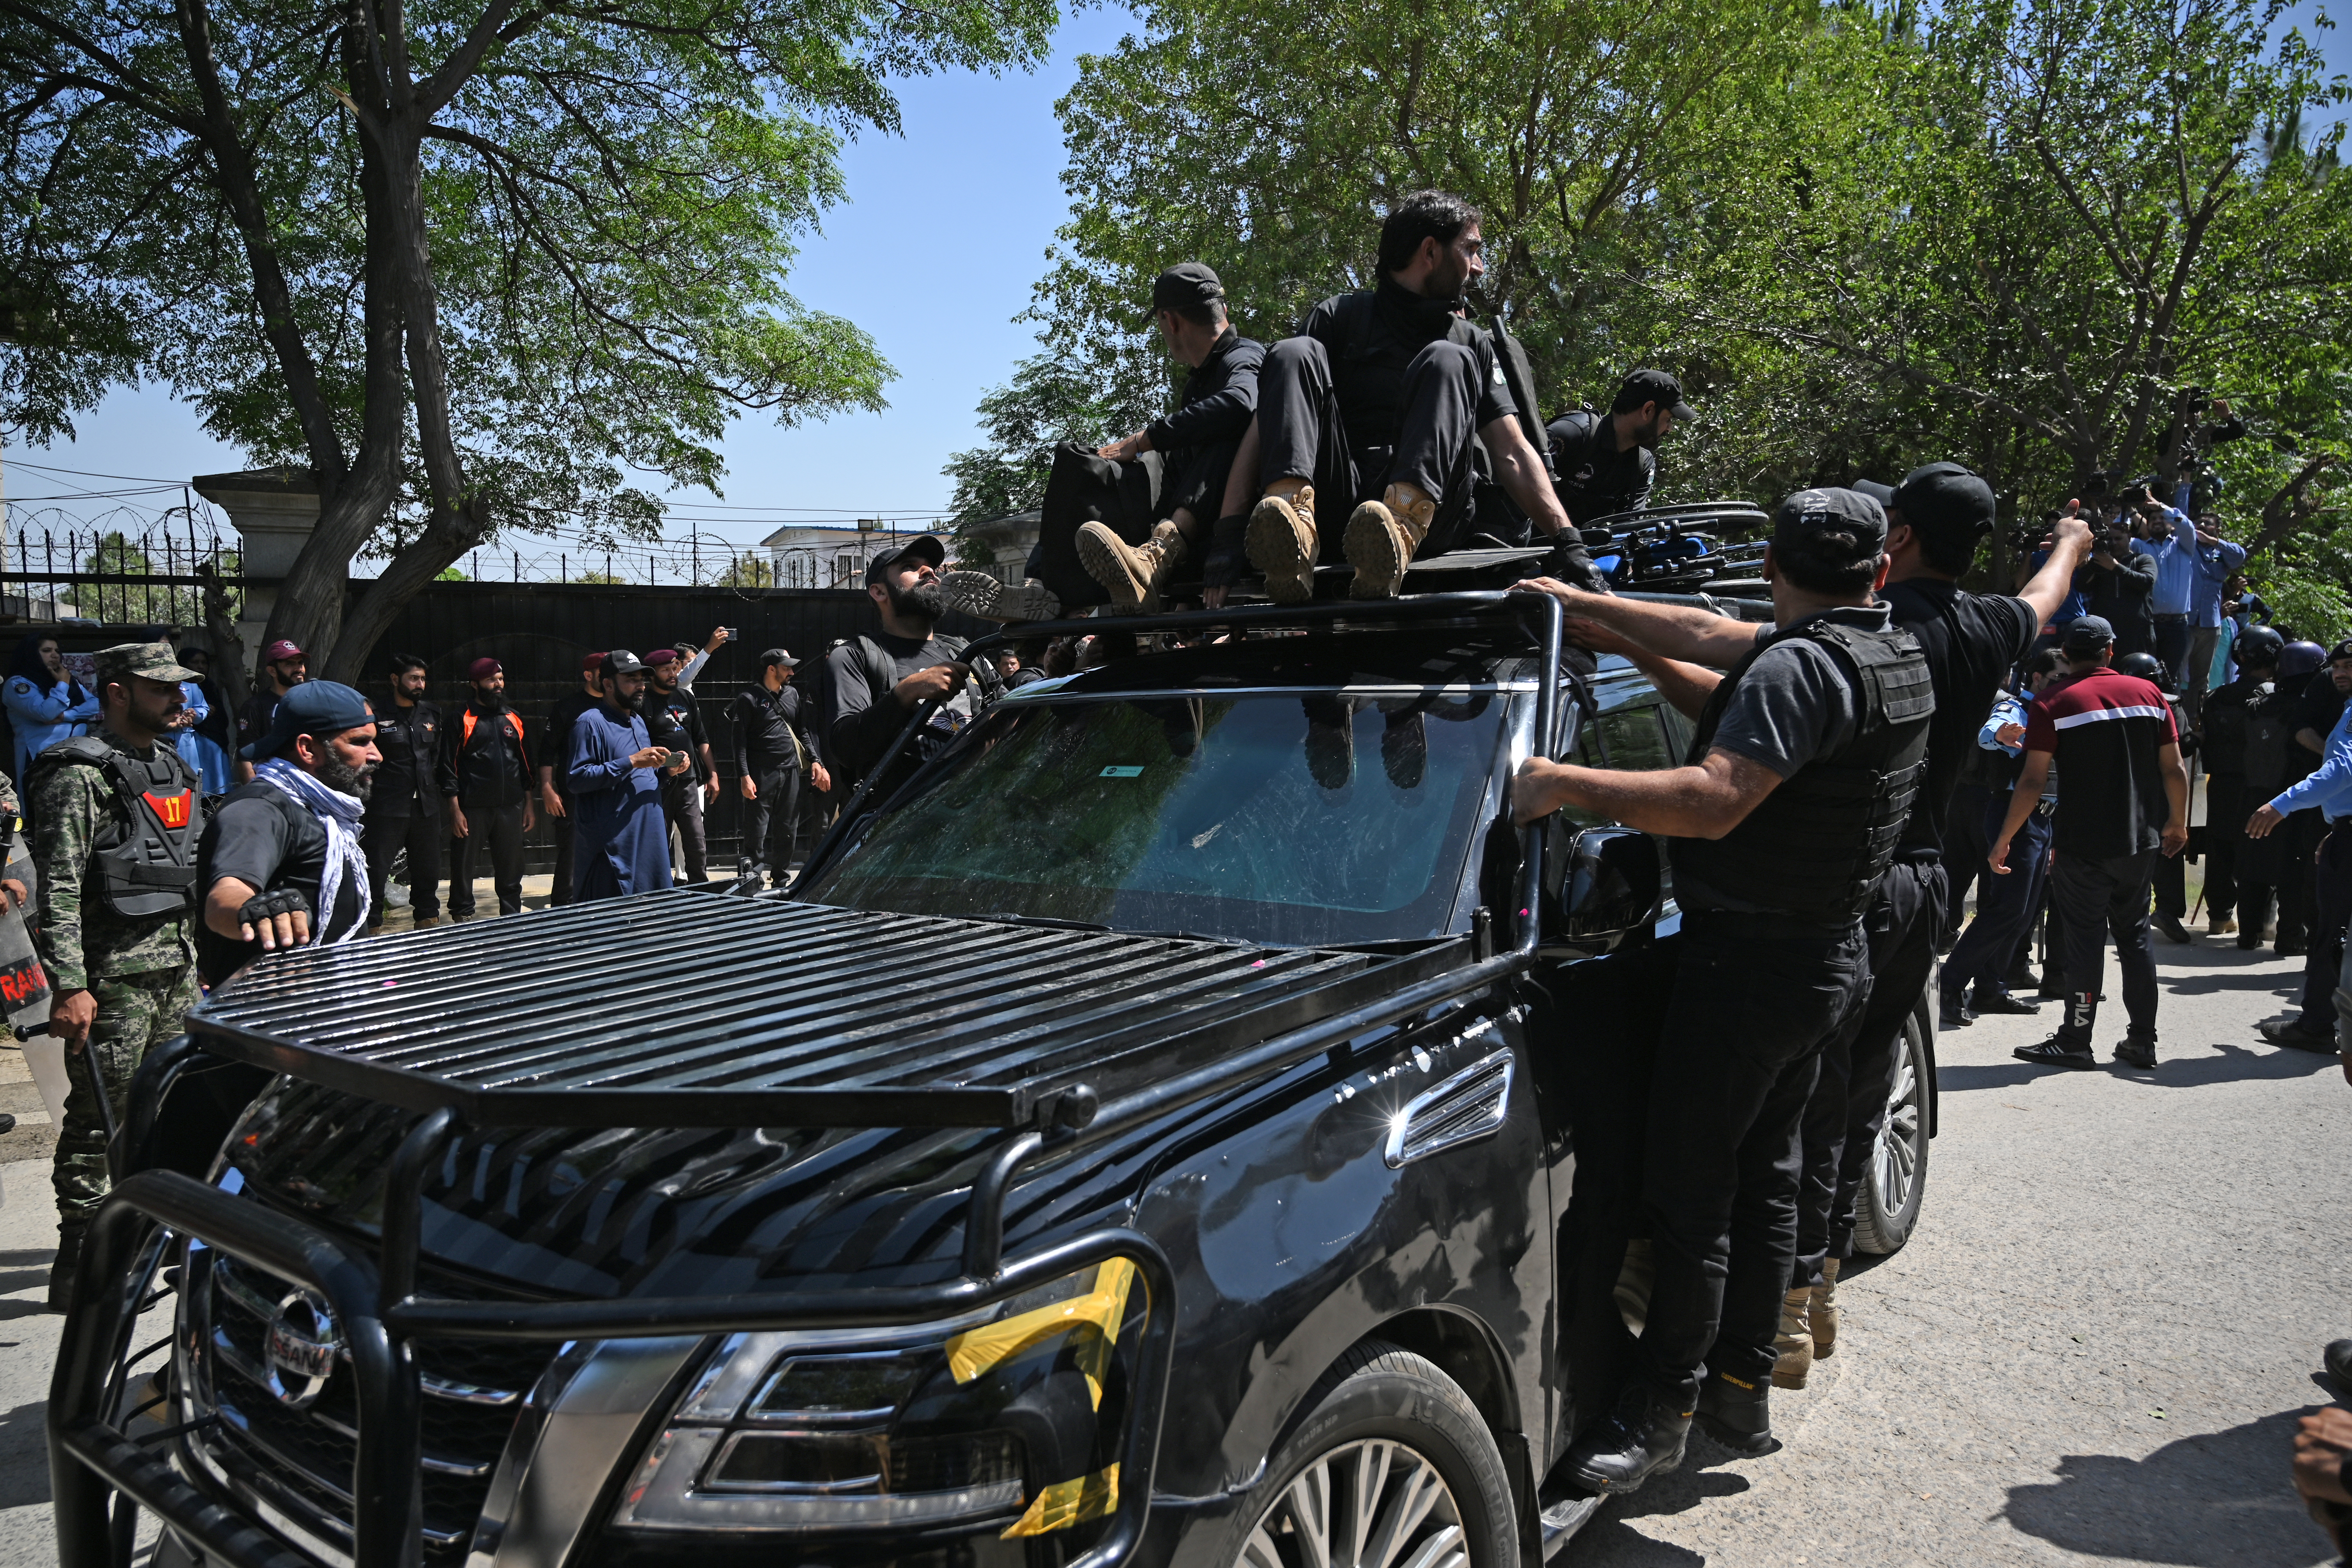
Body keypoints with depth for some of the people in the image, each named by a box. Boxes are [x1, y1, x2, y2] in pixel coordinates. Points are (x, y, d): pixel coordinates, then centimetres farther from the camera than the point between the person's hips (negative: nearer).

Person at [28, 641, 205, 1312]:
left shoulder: (171, 765, 14)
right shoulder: (81, 773, -11)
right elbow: (58, 888, -17)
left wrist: (193, 955, 21)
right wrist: (69, 986, -22)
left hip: (176, 964, 8)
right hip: (113, 974, -8)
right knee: (98, 1115, -2)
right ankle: (77, 1266, 7)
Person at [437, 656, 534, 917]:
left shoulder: (513, 719, 14)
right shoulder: (461, 720, -1)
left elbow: (525, 764, 17)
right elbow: (449, 768, -3)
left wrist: (528, 804, 12)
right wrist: (455, 810, -10)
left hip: (511, 807, 4)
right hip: (472, 808, -4)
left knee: (511, 867, 9)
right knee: (463, 866, 2)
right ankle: (463, 918, 14)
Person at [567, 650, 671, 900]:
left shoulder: (638, 721, 18)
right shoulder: (591, 722, -10)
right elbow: (577, 779, -20)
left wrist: (668, 767, 8)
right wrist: (631, 762, -23)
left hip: (650, 840, 9)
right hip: (612, 847, -9)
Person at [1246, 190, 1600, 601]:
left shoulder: (1475, 345, 22)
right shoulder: (1339, 317, 16)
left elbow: (1513, 454, 11)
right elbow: (1265, 419, 4)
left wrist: (1566, 540, -5)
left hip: (1429, 512, 1)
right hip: (1334, 503, 0)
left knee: (1447, 361, -16)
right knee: (1294, 354, -15)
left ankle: (1404, 527, -46)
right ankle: (1296, 532, -44)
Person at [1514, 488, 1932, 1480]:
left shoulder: (1802, 665, -21)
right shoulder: (1896, 656, 10)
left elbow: (1715, 800, -33)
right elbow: (1734, 712, 17)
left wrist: (1564, 783, -32)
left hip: (1749, 962, -10)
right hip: (1829, 958, 10)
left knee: (1688, 1191, -1)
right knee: (1765, 1174, 18)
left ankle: (1660, 1411, 9)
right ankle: (1744, 1388, 30)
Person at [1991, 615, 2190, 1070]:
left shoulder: (2055, 705, -8)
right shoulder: (2149, 695, 4)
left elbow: (2032, 782, -12)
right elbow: (2174, 771, 5)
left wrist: (2003, 841, -5)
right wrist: (2177, 824, 21)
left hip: (2083, 845, -4)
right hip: (2140, 843, 4)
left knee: (2085, 940, 2)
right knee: (2135, 935, 14)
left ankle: (2075, 1043, 7)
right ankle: (2143, 1041, 18)